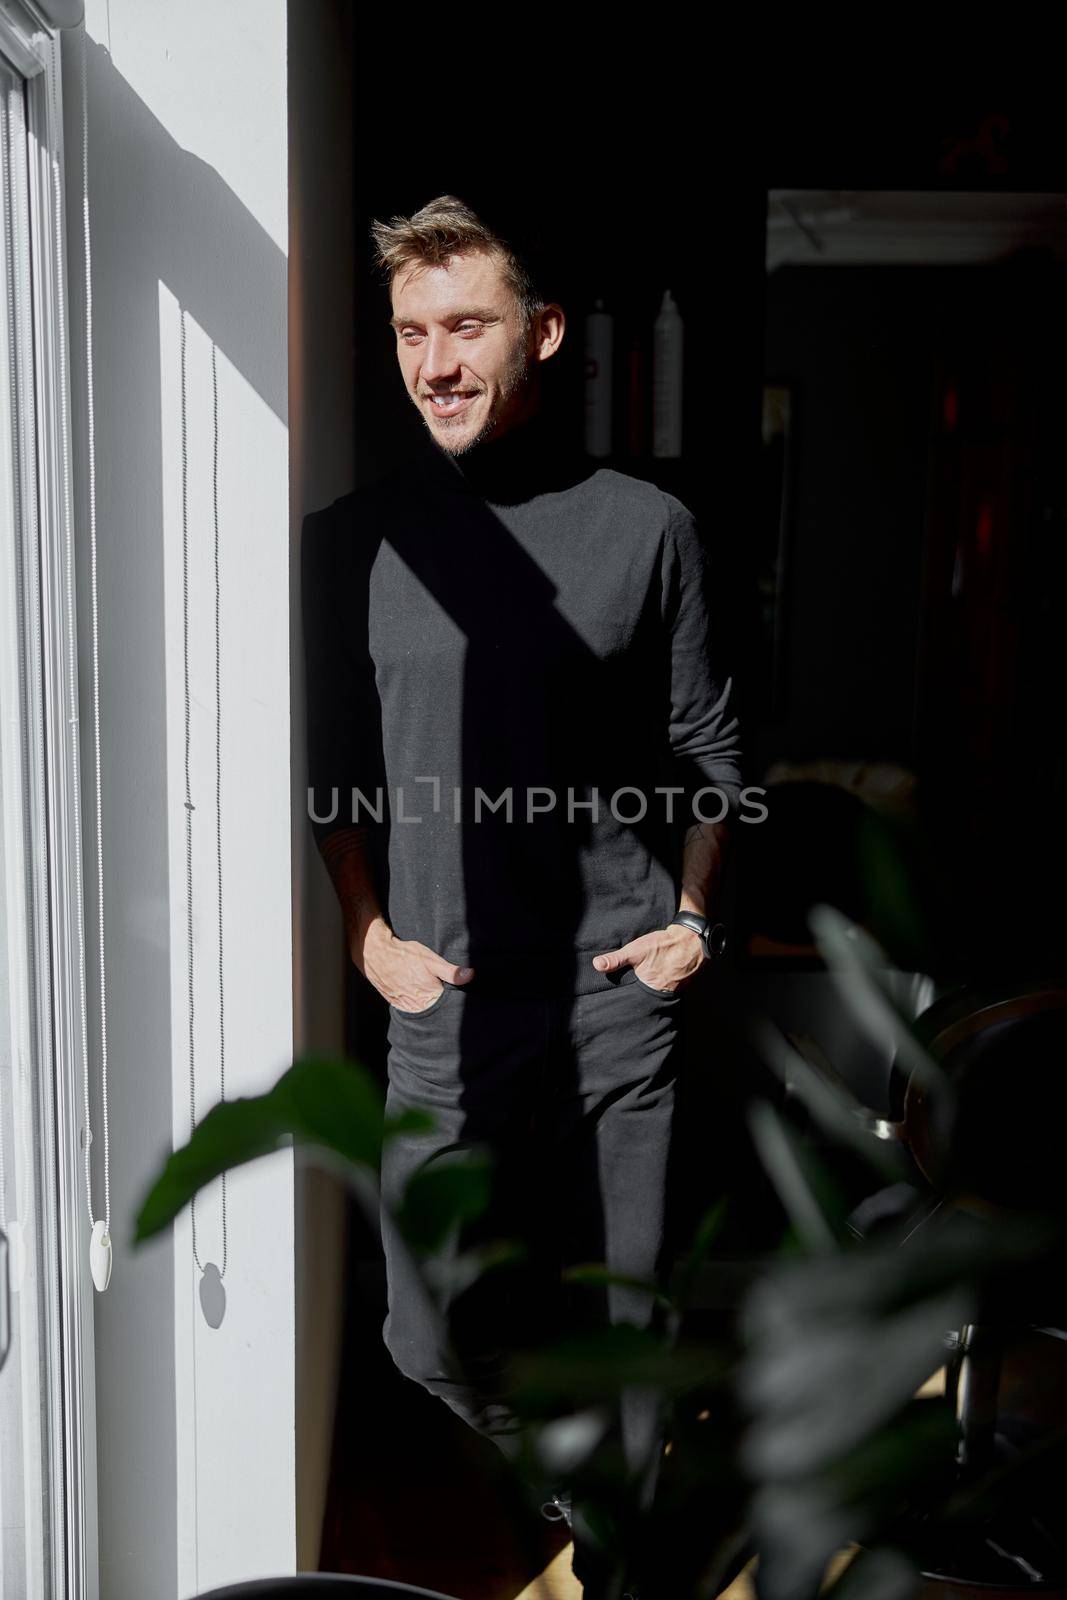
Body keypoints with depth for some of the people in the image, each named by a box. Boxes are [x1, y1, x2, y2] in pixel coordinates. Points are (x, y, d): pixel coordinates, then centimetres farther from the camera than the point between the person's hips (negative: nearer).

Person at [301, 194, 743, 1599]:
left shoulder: (648, 528, 1)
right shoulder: (353, 541, 2)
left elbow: (708, 754, 9)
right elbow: (332, 770, 9)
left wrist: (695, 921, 1)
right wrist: (371, 934, 0)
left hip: (619, 1001, 0)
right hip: (445, 1006, 1)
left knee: (619, 1324, 10)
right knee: (431, 1340, 7)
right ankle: (551, 1459, 42)